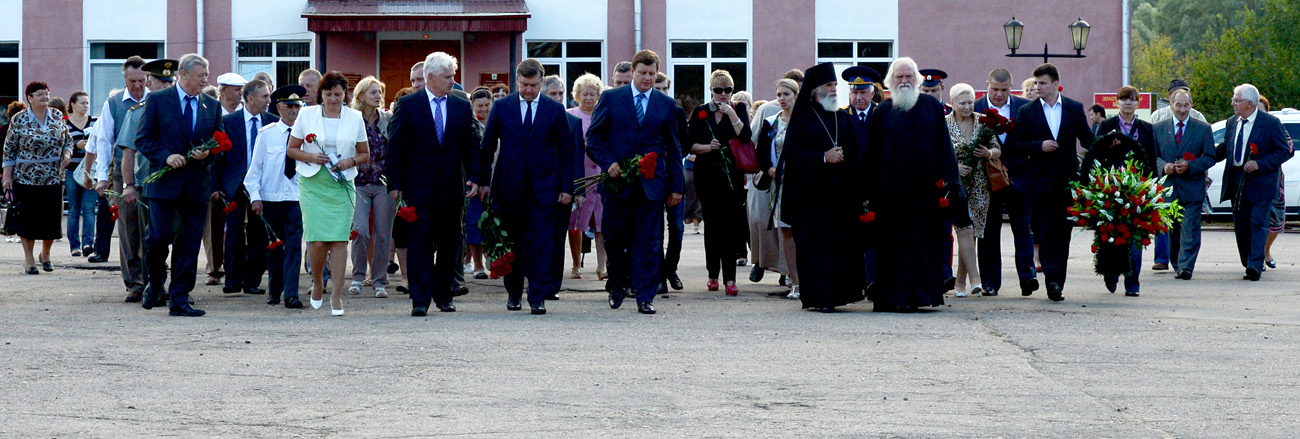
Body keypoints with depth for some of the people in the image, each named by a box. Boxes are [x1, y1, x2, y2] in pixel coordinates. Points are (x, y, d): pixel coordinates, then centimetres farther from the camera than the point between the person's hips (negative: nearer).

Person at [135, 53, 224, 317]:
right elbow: (143, 139, -1)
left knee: (189, 245, 1)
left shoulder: (212, 106, 12)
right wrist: (166, 156, -16)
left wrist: (207, 154, -6)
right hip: (165, 183, -3)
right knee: (159, 237, -6)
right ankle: (155, 285, 19)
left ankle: (179, 300, 5)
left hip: (198, 184, 3)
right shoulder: (158, 100, 1)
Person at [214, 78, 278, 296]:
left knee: (259, 233, 1)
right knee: (235, 231, -3)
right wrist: (215, 185, -2)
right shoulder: (228, 121, 0)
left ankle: (252, 280, 9)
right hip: (235, 185, -2)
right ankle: (233, 280, 4)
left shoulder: (273, 121, 6)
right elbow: (218, 154, 2)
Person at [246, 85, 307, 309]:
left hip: (297, 199, -1)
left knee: (294, 246, -8)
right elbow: (255, 167, 4)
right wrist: (255, 196, -4)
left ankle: (291, 295, -10)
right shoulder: (266, 134, 2)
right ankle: (274, 291, 22)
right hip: (271, 198, 1)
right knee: (273, 247, 9)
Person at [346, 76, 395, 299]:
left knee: (383, 234, 2)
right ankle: (357, 277, 5)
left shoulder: (389, 120, 5)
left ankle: (379, 281, 11)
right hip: (359, 183, -1)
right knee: (361, 230, -13)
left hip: (385, 183, 2)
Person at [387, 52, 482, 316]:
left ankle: (443, 295, 21)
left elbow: (471, 145, 9)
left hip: (452, 188, 3)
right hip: (419, 188, -3)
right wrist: (394, 183, -6)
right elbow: (395, 146, 0)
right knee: (420, 245, -6)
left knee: (450, 245, 9)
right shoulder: (408, 105, 0)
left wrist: (473, 178, -4)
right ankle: (420, 300, -6)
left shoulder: (462, 107, 9)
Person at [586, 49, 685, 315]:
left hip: (652, 184, 1)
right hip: (617, 181, 0)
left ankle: (645, 298, -1)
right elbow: (594, 136, 5)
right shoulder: (610, 98, 5)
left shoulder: (666, 104, 9)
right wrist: (608, 163, -10)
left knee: (649, 243, -3)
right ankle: (617, 287, 28)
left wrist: (676, 186, 8)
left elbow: (673, 148, 12)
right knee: (615, 240, 7)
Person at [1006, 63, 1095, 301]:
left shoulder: (1075, 109, 7)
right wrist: (1039, 146, -13)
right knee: (1046, 233, -10)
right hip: (1040, 181, -2)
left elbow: (1087, 139, 11)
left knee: (1063, 234, 5)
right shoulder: (1027, 111, 3)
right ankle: (1052, 280, -17)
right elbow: (1013, 144, 0)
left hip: (1067, 180, 2)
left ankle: (1058, 283, 11)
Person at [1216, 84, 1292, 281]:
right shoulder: (1232, 122, 11)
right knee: (1240, 224, 8)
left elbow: (1284, 151, -7)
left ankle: (1255, 265, -16)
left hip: (1260, 182, -6)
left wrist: (1260, 164, -16)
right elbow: (1224, 148, 20)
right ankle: (1249, 264, 19)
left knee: (1258, 222, -12)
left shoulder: (1271, 123, -7)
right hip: (1236, 181, 6)